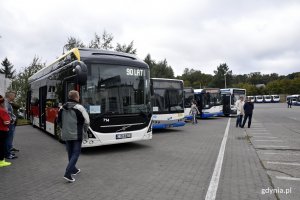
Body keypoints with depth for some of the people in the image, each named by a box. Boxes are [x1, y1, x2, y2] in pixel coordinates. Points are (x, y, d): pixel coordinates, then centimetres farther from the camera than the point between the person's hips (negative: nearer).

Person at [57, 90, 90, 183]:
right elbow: (86, 121, -12)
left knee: (70, 153, 19)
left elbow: (59, 122, 14)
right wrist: (84, 131, 4)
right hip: (77, 135, -6)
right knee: (76, 153, 1)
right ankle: (67, 173, -8)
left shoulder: (62, 108, 5)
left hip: (66, 135, 6)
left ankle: (73, 169, 33)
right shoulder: (79, 107, -14)